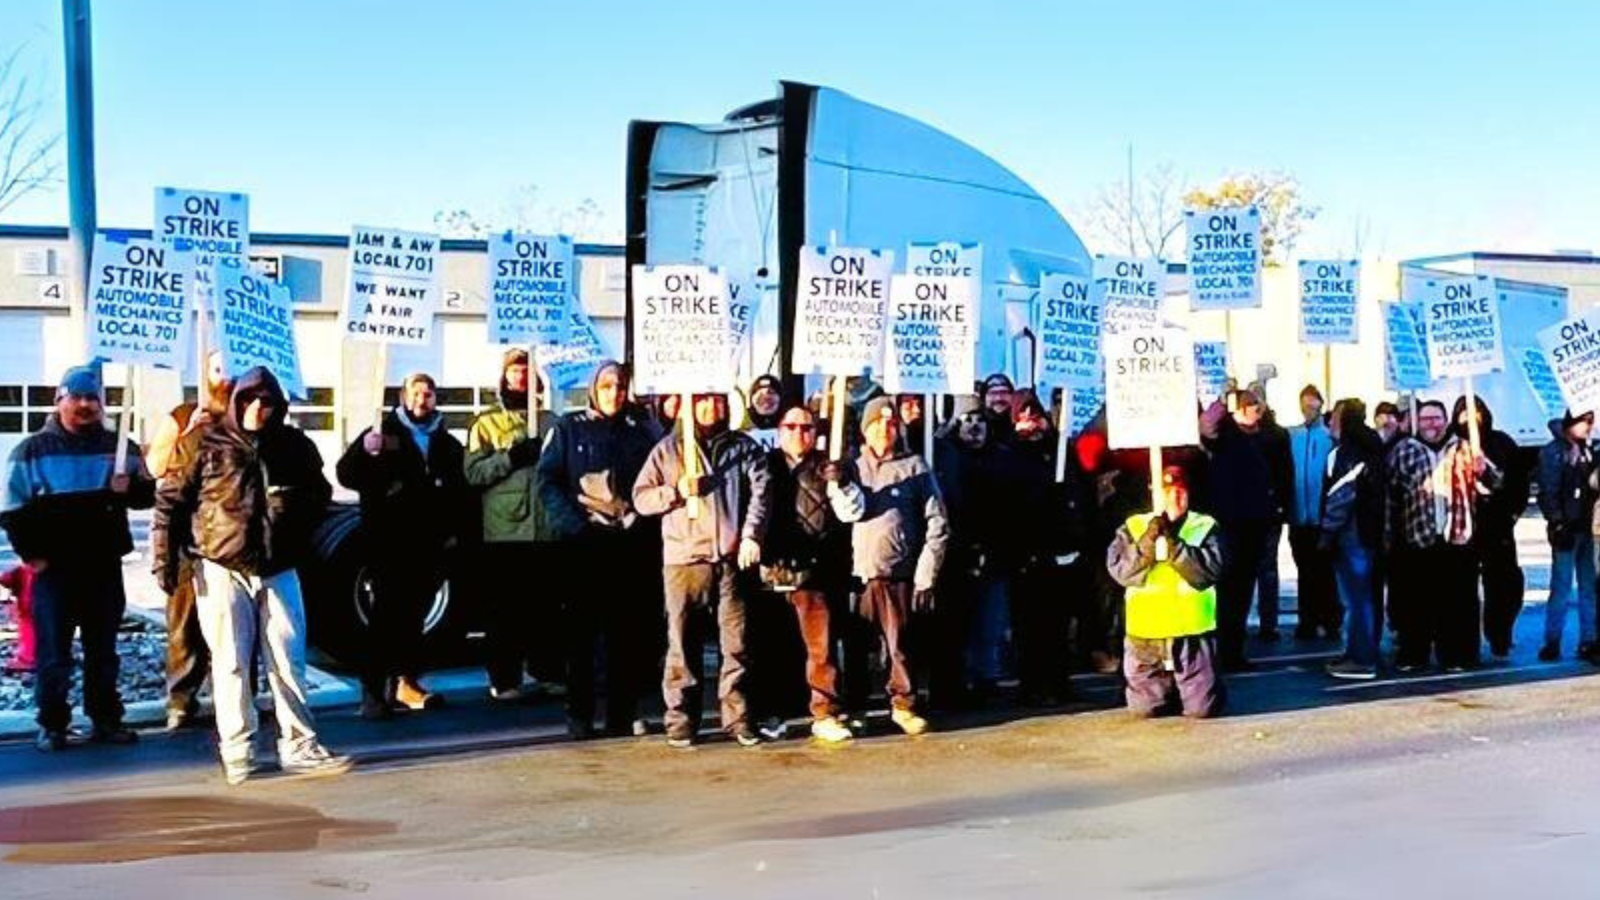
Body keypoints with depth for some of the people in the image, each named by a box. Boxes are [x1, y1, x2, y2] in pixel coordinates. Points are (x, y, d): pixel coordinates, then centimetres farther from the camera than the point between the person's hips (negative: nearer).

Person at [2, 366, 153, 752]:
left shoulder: (119, 447, 8)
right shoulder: (33, 450, 0)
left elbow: (147, 495, 9)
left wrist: (128, 488, -12)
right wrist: (31, 554, -6)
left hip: (105, 565, 3)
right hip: (54, 567, -3)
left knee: (103, 651, 11)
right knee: (53, 653, 0)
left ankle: (106, 720, 19)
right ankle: (52, 725, 9)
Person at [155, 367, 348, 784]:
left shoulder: (296, 446, 4)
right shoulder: (209, 445, -4)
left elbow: (320, 496, 18)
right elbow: (171, 499, 0)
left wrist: (295, 506, -3)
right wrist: (165, 557, -4)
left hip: (278, 568, 2)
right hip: (222, 568, -2)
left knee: (288, 659, 3)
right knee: (231, 662, 2)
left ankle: (298, 745, 10)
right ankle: (236, 750, 11)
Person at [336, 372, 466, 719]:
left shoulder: (448, 443, 17)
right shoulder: (383, 433, 4)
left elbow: (459, 492, 23)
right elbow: (346, 475, -3)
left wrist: (455, 531, 11)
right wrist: (365, 453, -22)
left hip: (430, 543, 4)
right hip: (390, 539, -4)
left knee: (414, 612, 10)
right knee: (387, 612, -10)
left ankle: (405, 682, 18)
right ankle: (373, 690, -11)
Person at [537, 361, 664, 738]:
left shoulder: (643, 429, 11)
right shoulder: (569, 428, 5)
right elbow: (548, 482, -1)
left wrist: (638, 518, -8)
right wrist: (573, 524, -12)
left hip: (631, 545, 2)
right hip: (582, 544, -1)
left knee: (628, 633, 3)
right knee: (581, 631, 1)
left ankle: (622, 714, 10)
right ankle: (579, 716, 7)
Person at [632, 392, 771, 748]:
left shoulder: (744, 447, 13)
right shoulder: (668, 449, 12)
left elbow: (761, 491, 3)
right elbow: (641, 497, 9)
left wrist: (751, 536, -11)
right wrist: (675, 491, -9)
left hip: (733, 558, 1)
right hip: (684, 559, 0)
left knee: (737, 644, 1)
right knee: (684, 645, 2)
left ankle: (738, 718, 9)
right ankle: (681, 720, 8)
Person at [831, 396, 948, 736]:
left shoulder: (915, 467, 4)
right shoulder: (853, 466, 13)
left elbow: (937, 525, 0)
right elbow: (849, 511, -3)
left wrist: (925, 576, -5)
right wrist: (840, 483, -19)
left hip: (898, 573, -2)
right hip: (856, 572, 2)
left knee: (899, 644, 1)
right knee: (854, 645, 5)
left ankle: (902, 704, 14)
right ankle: (853, 704, 17)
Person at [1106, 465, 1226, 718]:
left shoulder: (1206, 527, 1)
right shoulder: (1133, 527, 5)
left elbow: (1210, 570, -14)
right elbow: (1118, 569, -9)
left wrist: (1173, 545, -21)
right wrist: (1147, 543, -21)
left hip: (1192, 632, -1)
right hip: (1145, 634, 1)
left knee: (1202, 708, -2)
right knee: (1144, 709, 6)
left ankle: (1196, 688, 32)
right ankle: (1168, 687, 38)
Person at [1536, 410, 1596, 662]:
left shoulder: (1587, 450, 11)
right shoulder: (1553, 452, -9)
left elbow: (1592, 486, 17)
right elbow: (1548, 494, -12)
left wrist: (1592, 518, 8)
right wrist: (1559, 525, -15)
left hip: (1585, 528, 7)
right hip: (1566, 530, -7)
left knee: (1588, 587, 8)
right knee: (1562, 588, -6)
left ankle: (1587, 641, 14)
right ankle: (1552, 643, 0)